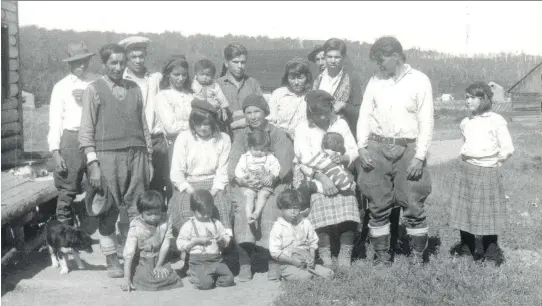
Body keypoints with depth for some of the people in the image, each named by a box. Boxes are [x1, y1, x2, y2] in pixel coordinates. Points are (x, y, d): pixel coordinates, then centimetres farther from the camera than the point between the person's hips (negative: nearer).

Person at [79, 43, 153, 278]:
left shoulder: (134, 89, 13)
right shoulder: (94, 90, 3)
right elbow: (86, 130, -1)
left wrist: (148, 159, 12)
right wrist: (93, 164, -9)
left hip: (136, 155, 3)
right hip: (108, 155, -3)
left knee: (137, 210, 1)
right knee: (109, 211, 0)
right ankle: (111, 260, 10)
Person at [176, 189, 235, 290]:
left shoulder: (216, 223, 15)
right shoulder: (189, 225, 3)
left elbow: (227, 238, 20)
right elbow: (180, 244, -3)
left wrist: (222, 240, -4)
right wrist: (197, 241, -13)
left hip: (216, 259, 4)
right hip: (199, 261, -4)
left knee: (229, 280, -16)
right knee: (205, 284, -26)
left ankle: (212, 277, 10)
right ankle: (195, 277, 7)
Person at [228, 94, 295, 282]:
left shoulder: (278, 135, 7)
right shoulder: (240, 136, 15)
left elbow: (282, 167, -6)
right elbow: (233, 166, 3)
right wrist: (240, 180, -19)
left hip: (273, 184, -2)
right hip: (245, 185, 2)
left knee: (269, 208, -30)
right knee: (242, 209, -28)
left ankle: (273, 262, -20)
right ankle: (244, 264, -24)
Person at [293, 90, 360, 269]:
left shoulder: (340, 124, 11)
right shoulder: (303, 129, 1)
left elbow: (353, 150, 6)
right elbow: (306, 160, -10)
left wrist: (343, 158, -18)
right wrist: (322, 177, -25)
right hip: (312, 175, -2)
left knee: (348, 199, -27)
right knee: (320, 202, -31)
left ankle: (345, 254, -17)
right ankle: (324, 255, -19)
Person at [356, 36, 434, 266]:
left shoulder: (419, 81, -1)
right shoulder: (375, 81, 9)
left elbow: (426, 122, -3)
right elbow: (364, 115, 10)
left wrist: (419, 157, -9)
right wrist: (362, 147, -2)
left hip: (407, 149, -3)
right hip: (376, 148, 3)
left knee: (413, 204, -1)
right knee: (378, 205, 6)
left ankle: (418, 255, 13)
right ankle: (381, 255, 17)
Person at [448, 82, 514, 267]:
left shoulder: (496, 121, -8)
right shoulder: (465, 123, 10)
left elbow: (507, 149, -8)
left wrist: (493, 163, -2)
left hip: (487, 173, -6)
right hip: (465, 171, 6)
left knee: (488, 214, -1)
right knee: (463, 211, 9)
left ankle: (491, 255, 10)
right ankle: (465, 249, 23)